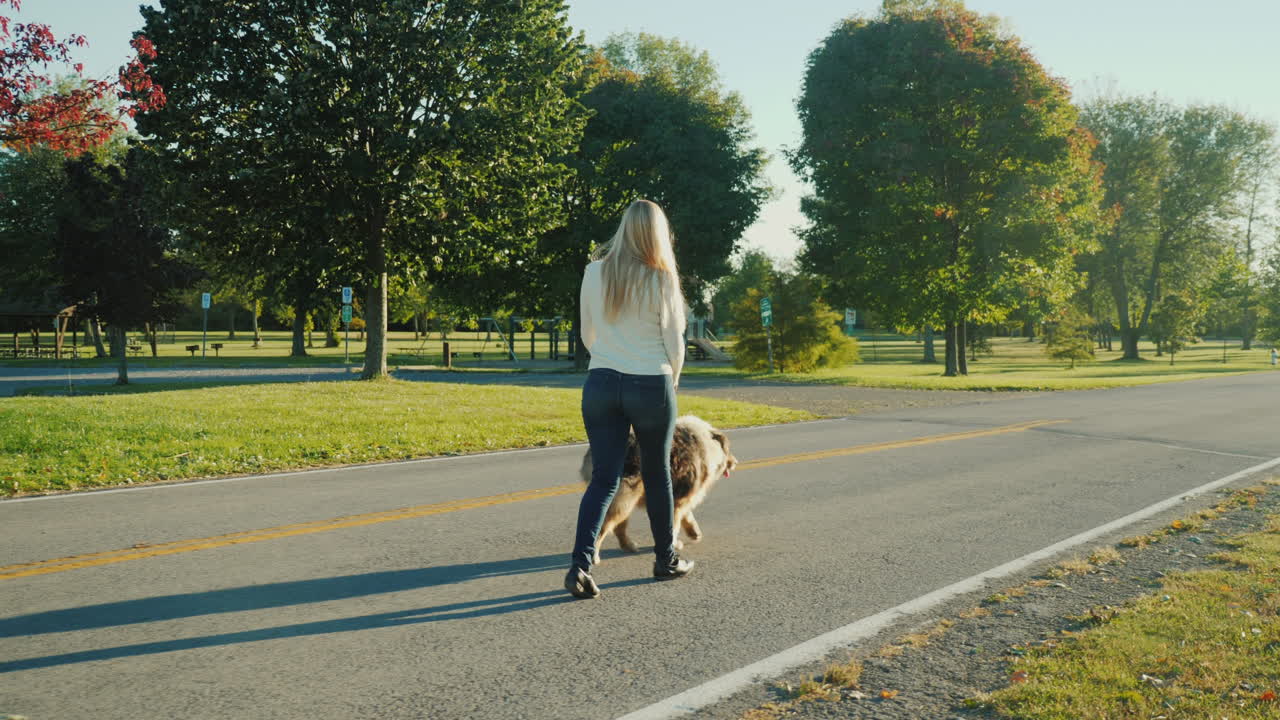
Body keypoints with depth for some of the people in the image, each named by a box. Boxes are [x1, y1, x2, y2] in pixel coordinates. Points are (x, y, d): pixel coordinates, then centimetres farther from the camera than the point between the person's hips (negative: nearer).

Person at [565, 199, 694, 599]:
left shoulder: (594, 271, 1)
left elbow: (587, 335, 10)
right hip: (651, 386, -2)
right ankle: (666, 559, 29)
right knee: (657, 474, 14)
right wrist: (672, 381, 16)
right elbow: (674, 342, -3)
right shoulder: (661, 279, -8)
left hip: (601, 384, 2)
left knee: (604, 477, 5)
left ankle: (581, 563, -11)